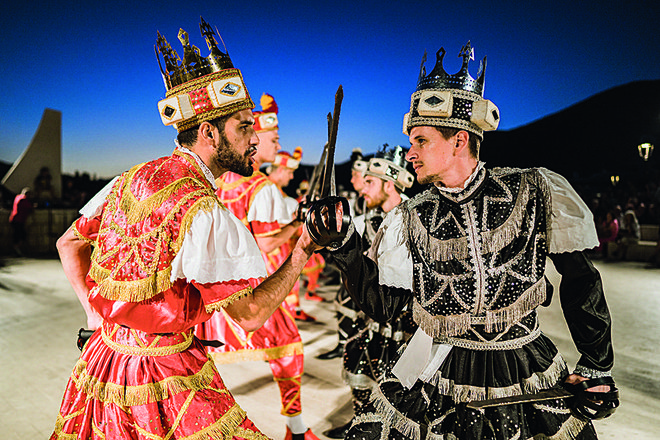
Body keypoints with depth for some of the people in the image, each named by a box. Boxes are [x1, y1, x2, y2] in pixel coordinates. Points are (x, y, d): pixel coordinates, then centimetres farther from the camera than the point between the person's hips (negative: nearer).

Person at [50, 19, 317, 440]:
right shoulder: (203, 211, -26)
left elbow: (70, 242, 12)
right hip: (164, 379, -8)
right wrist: (302, 253, -14)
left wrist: (96, 311, 11)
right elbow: (249, 313, -21)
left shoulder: (130, 179, 0)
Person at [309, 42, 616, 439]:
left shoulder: (537, 193, -10)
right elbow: (383, 307, -6)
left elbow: (580, 278, 0)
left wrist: (597, 366, 2)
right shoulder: (409, 221, -6)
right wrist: (345, 248, -18)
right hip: (435, 376, 1)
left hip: (527, 375, 0)